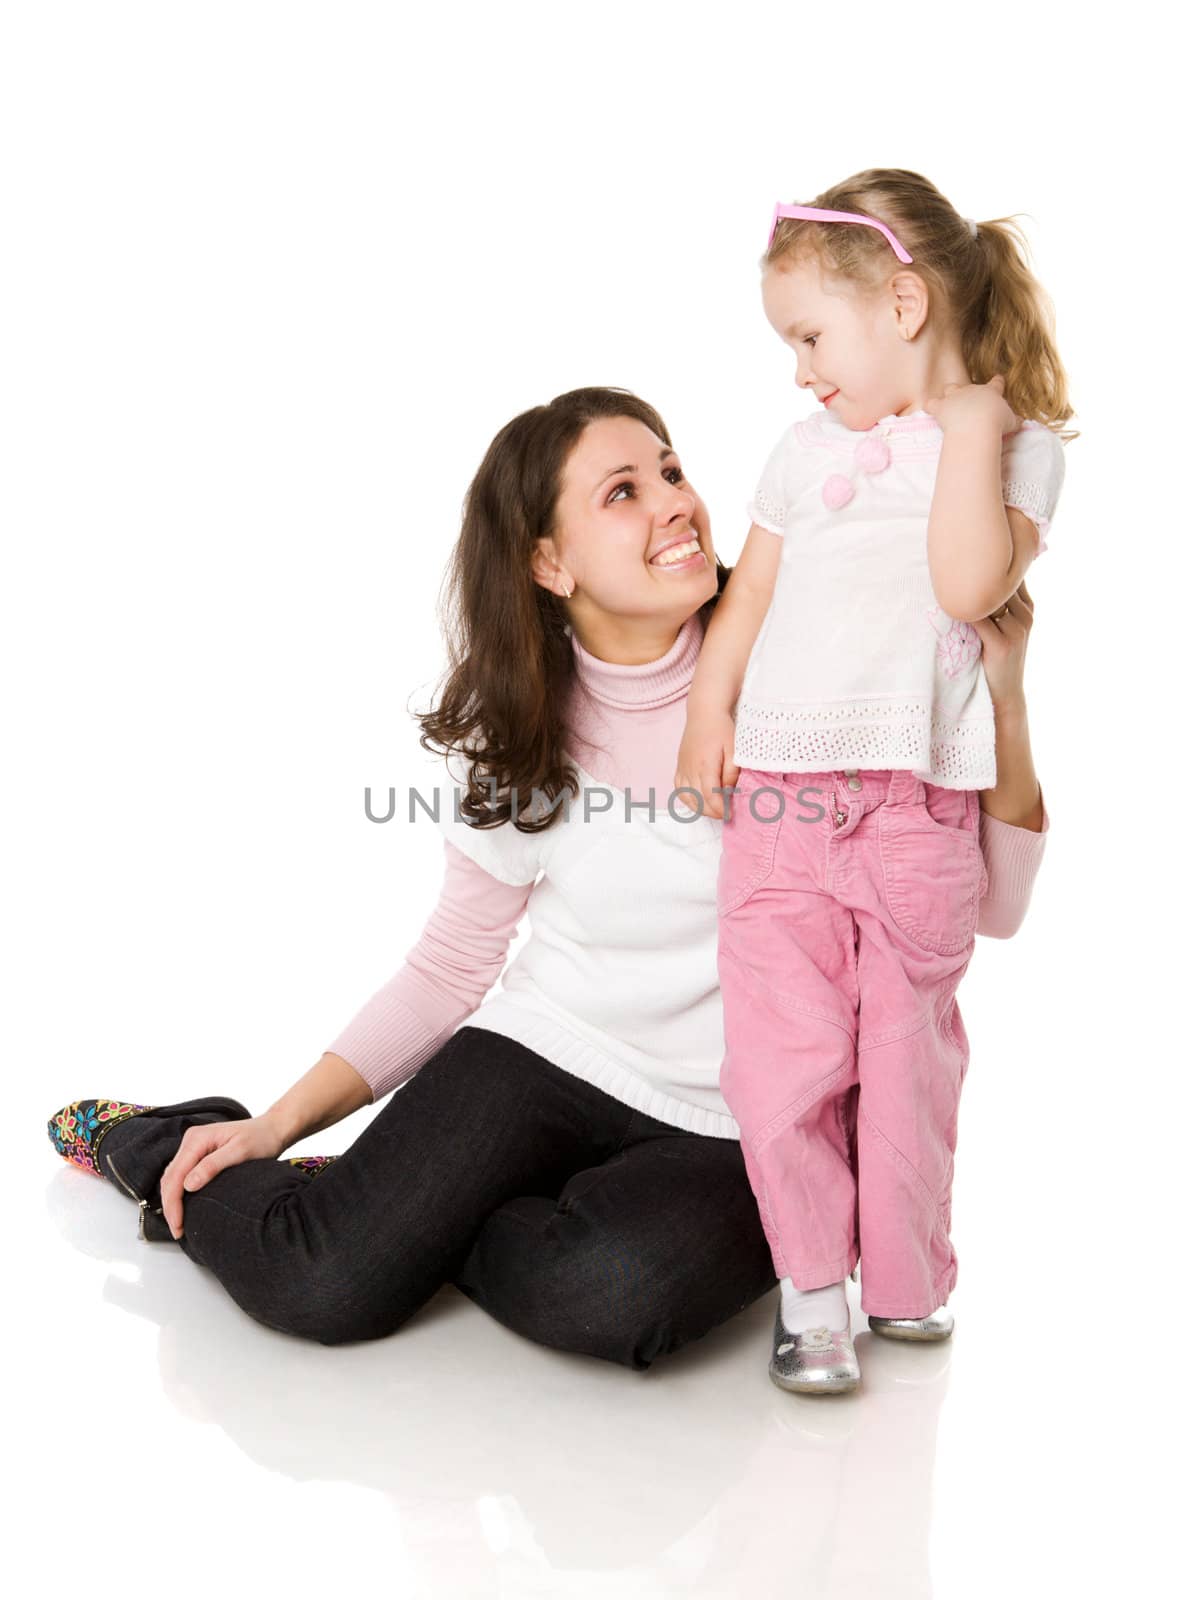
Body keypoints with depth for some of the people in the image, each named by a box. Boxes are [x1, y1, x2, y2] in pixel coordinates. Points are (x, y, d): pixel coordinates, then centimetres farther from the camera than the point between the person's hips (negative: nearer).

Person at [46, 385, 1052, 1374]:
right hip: (544, 1056, 1)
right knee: (324, 1287, -20)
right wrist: (280, 1122, 1)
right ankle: (151, 1149, 12)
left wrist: (999, 695, -21)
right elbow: (451, 967, 8)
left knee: (615, 1295, -33)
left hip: (730, 1129, -1)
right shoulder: (516, 736, 1)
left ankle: (404, 1209, -3)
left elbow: (987, 905, -6)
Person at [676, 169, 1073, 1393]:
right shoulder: (804, 450, 12)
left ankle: (905, 1278, 26)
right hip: (779, 789, 3)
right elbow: (750, 589, 17)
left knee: (906, 1047, 8)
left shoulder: (1015, 444, 1)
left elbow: (970, 586, -15)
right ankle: (811, 1285, 12)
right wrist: (709, 709, 7)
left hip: (920, 802, -2)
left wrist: (968, 424, -10)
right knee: (784, 1049, -2)